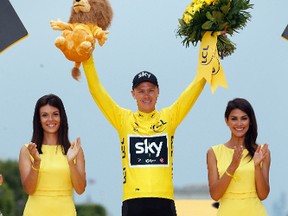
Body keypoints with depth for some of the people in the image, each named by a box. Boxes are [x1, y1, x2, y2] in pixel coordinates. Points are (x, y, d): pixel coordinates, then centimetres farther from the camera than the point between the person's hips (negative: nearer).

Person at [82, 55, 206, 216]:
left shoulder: (169, 117, 10)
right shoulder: (124, 119, 9)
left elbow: (198, 85, 8)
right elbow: (96, 88, 5)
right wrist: (88, 59, 0)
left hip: (164, 199, 0)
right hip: (133, 201, 0)